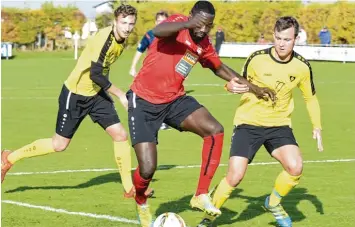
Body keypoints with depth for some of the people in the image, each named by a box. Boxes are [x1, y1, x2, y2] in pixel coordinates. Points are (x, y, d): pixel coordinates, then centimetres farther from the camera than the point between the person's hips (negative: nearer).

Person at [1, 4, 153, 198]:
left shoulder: (121, 40, 1)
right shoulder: (105, 37, -26)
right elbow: (95, 74, -30)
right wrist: (120, 95, -24)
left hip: (97, 94, 8)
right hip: (75, 94, -7)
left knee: (120, 135, -4)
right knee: (60, 144, 0)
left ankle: (129, 188, 4)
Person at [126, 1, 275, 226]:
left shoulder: (204, 45, 5)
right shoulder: (179, 23, -15)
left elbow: (219, 67, 24)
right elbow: (158, 31, -38)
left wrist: (253, 88, 22)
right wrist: (189, 24, -52)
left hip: (175, 99, 6)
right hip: (144, 101, -6)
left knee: (215, 130, -16)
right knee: (147, 169, -12)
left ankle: (201, 195, -6)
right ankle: (141, 202, 25)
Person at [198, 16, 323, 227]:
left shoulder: (302, 66, -6)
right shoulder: (257, 59, -13)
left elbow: (311, 98, 11)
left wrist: (317, 126, 4)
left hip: (279, 125, 2)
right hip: (249, 123, -2)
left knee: (295, 167, -21)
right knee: (235, 176, -14)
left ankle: (274, 202, 9)